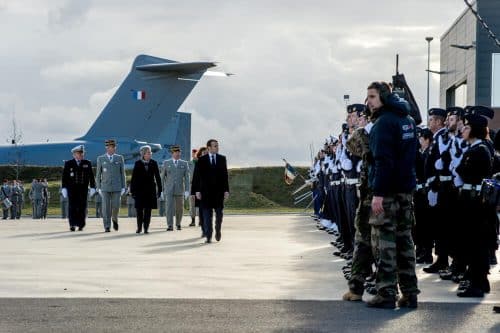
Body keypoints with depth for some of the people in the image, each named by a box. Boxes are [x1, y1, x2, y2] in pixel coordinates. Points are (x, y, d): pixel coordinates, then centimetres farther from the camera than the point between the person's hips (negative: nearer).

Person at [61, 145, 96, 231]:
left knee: (82, 207, -1)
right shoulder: (68, 163, 4)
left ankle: (81, 225, 5)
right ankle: (72, 225, -11)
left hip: (83, 189, 1)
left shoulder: (87, 163, 8)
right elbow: (64, 176, 1)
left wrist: (92, 187, -2)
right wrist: (64, 188, -7)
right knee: (72, 207, -9)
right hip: (72, 188, -1)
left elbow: (91, 176, 6)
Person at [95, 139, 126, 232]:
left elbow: (122, 173, 5)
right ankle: (107, 227, 1)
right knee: (106, 207, -5)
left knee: (116, 206, -7)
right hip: (105, 187, 0)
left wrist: (124, 187, 0)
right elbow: (98, 174, 5)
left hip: (117, 187, 1)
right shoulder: (101, 159, 1)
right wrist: (98, 188, 0)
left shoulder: (119, 158, 3)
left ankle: (114, 219, 24)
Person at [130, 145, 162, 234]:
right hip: (139, 190, -1)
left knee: (148, 210, 1)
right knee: (139, 210, 2)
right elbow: (133, 178, 0)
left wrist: (159, 189, 3)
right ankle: (139, 227, 16)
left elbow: (157, 177, 5)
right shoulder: (137, 164, -1)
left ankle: (146, 228, 7)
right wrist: (132, 190, -2)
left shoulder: (153, 163, 3)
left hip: (150, 190, 1)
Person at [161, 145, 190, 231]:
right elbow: (162, 177, 8)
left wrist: (187, 190, -7)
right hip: (169, 190, -1)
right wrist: (162, 190, 5)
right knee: (169, 207, -12)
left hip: (180, 189, 1)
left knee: (179, 208, 7)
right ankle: (170, 226, -13)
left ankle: (178, 224, 27)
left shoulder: (184, 164, 6)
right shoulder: (166, 163, 5)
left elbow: (186, 178, 1)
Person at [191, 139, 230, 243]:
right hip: (206, 191, -2)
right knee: (207, 215, 0)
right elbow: (196, 176, -1)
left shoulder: (222, 158, 7)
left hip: (219, 191, 2)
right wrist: (197, 190, -8)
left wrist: (226, 190, 0)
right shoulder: (201, 160, 0)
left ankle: (218, 231, 29)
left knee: (219, 213, 6)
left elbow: (225, 175, 6)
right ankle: (208, 236, 4)